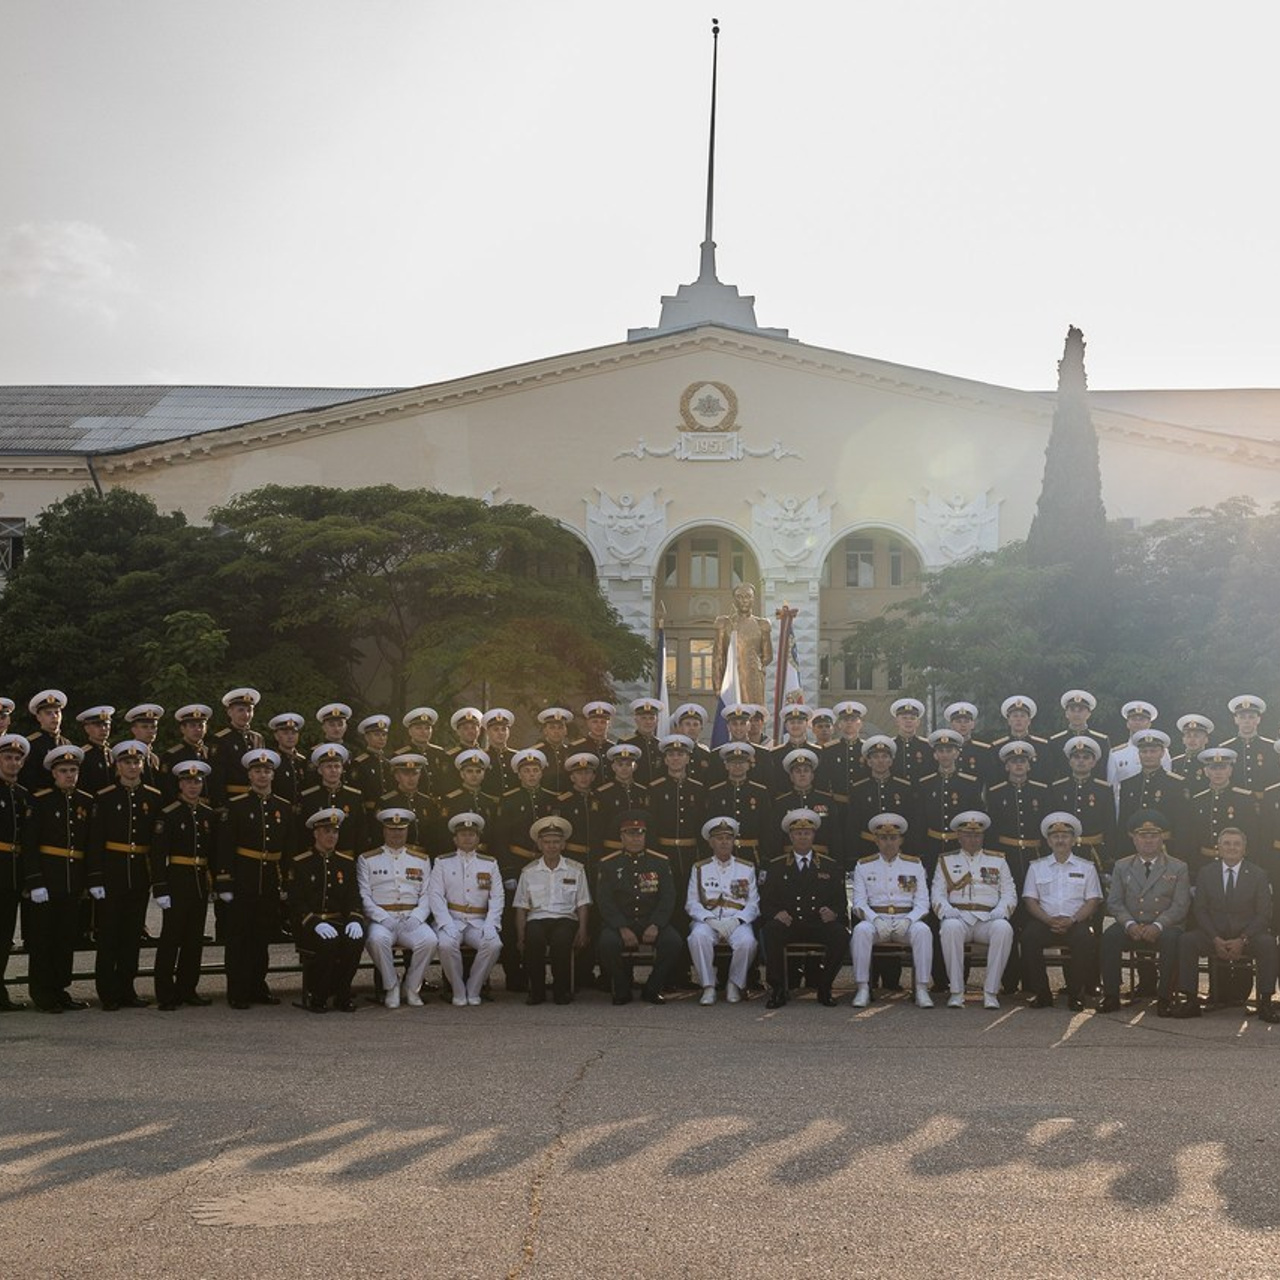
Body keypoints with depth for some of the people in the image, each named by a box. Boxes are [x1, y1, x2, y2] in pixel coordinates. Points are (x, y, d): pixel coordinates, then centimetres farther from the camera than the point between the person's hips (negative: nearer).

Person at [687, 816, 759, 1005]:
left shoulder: (747, 869, 17)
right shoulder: (699, 869, 17)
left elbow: (753, 905, 9)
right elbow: (691, 904, 7)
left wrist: (736, 920, -11)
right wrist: (710, 920, -11)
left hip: (737, 921, 0)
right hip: (707, 920, 0)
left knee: (747, 941, -34)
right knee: (698, 936, -36)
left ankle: (735, 984, -11)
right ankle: (708, 987, -23)